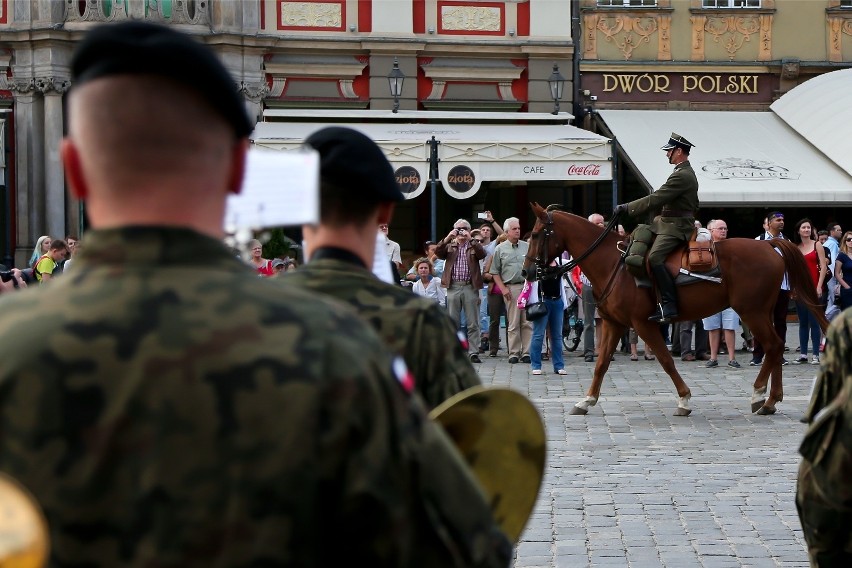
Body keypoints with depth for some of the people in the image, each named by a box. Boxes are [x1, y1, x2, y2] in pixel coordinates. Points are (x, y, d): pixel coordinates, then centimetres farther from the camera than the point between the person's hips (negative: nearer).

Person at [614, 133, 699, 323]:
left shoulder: (682, 176, -17)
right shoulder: (686, 173, 18)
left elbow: (656, 199, -20)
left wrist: (627, 207, -15)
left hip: (675, 227, -12)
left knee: (655, 257, -29)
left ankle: (669, 306, -30)